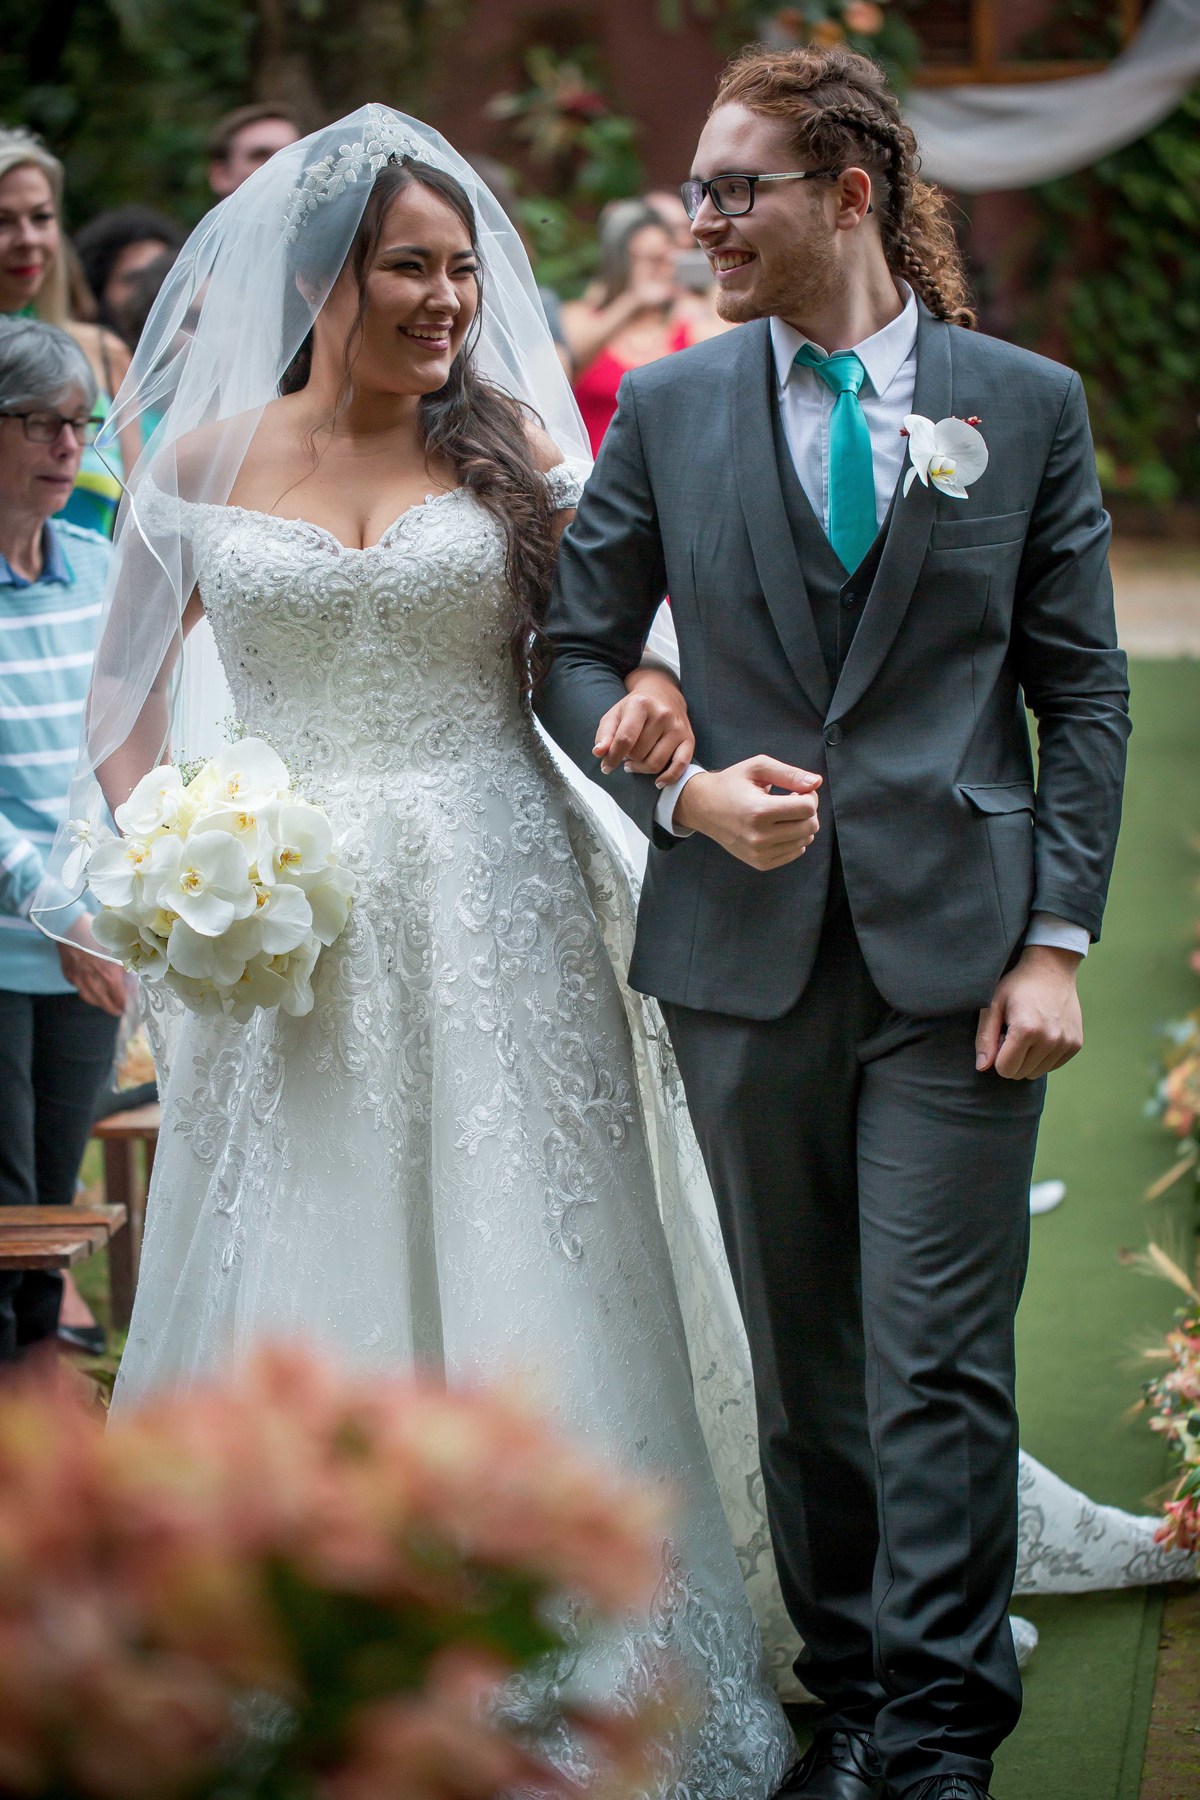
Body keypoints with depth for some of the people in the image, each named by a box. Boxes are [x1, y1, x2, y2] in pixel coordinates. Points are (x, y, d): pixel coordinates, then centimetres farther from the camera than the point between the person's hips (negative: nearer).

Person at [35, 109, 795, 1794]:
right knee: (299, 1278, 4)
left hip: (494, 911, 0)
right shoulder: (205, 462, 4)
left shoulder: (514, 444, 4)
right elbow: (126, 693, 11)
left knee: (507, 1274, 3)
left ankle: (543, 1661, 13)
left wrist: (643, 695, -21)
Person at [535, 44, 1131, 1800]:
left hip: (956, 944, -2)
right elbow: (577, 651, 10)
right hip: (748, 947, 2)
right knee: (801, 1355, 10)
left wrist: (1057, 941, -5)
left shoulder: (1027, 404, 3)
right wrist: (684, 788, -9)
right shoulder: (667, 409, 6)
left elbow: (1082, 689, 3)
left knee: (939, 1356, -5)